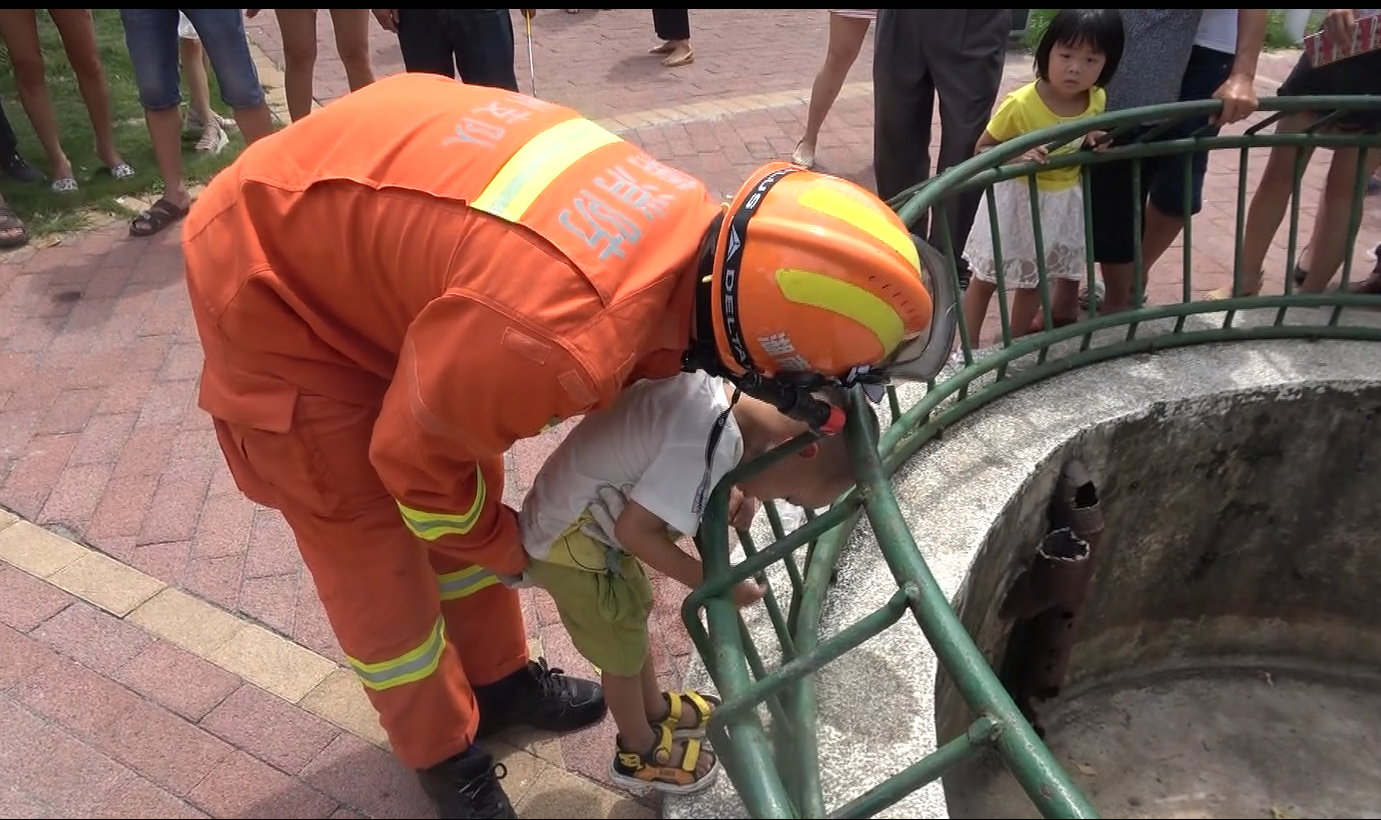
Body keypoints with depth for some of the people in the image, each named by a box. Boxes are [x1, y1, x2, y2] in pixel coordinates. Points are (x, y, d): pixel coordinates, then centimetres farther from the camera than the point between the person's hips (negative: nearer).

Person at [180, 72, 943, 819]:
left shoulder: (689, 225, -16)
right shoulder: (554, 335, -41)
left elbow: (646, 347, 6)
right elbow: (415, 458, -21)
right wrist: (517, 551, -4)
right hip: (270, 281, -7)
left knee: (472, 493, 17)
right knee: (375, 554, 5)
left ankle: (498, 679, 40)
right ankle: (444, 754, 30)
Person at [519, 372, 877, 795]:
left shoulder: (719, 391, -8)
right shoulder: (713, 442, -34)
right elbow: (636, 529, -28)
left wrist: (728, 498, -4)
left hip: (585, 518, 9)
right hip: (568, 543, -8)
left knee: (636, 610, 28)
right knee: (624, 650, 14)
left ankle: (656, 709, 52)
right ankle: (640, 753, 40)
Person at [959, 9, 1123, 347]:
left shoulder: (1097, 101, -9)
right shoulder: (1020, 104, -26)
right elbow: (982, 149, -16)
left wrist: (1092, 142, -10)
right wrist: (1017, 155, -34)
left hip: (1063, 202, 5)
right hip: (1017, 199, -4)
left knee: (1032, 281, 19)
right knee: (986, 280, 7)